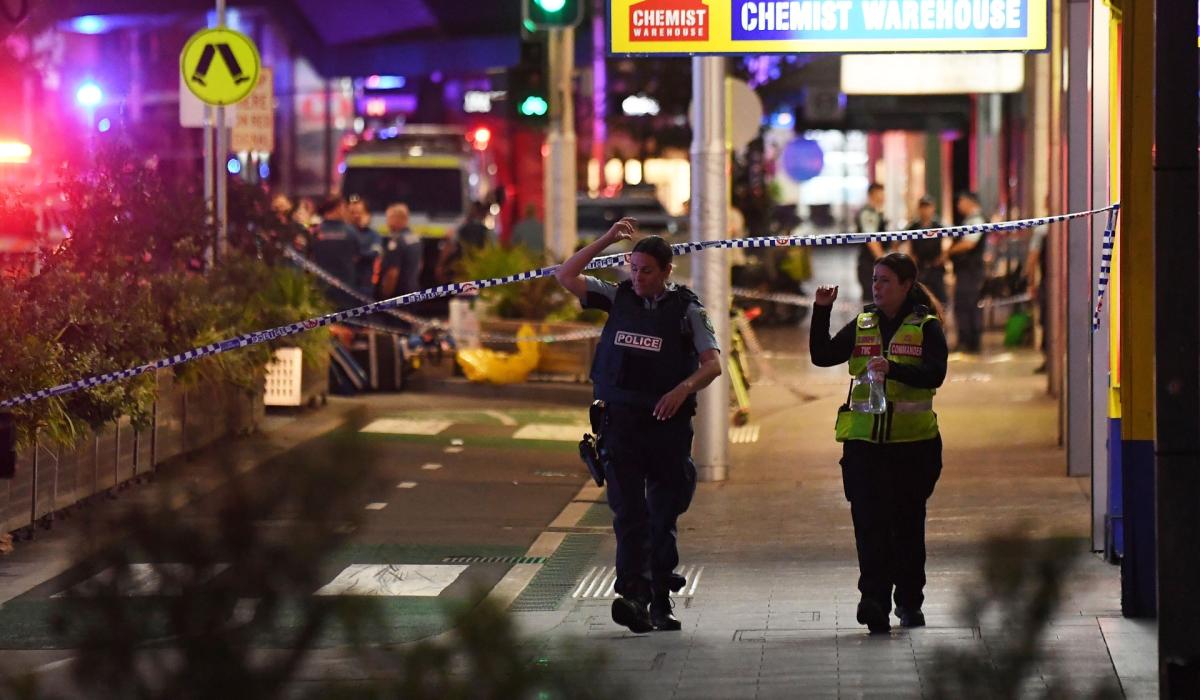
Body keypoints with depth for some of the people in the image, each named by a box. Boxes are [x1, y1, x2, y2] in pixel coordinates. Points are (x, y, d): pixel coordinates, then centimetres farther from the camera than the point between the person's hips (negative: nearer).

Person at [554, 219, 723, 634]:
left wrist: (683, 389, -27)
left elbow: (713, 363, -8)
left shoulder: (687, 309, 0)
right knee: (628, 511, -10)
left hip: (667, 421, -1)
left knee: (664, 514, 7)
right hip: (621, 418, 1)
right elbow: (566, 276, 6)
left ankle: (659, 602, 15)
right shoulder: (618, 297, 8)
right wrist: (606, 241, -1)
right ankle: (633, 595, -21)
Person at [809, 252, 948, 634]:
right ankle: (874, 601, -17)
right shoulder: (861, 325, 12)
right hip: (864, 441, 2)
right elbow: (821, 356, 4)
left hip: (913, 440, -2)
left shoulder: (926, 327, 0)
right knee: (869, 522, -10)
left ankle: (909, 601, 20)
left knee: (908, 523, 8)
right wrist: (821, 312, -5)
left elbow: (935, 375, -13)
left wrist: (893, 369, -27)